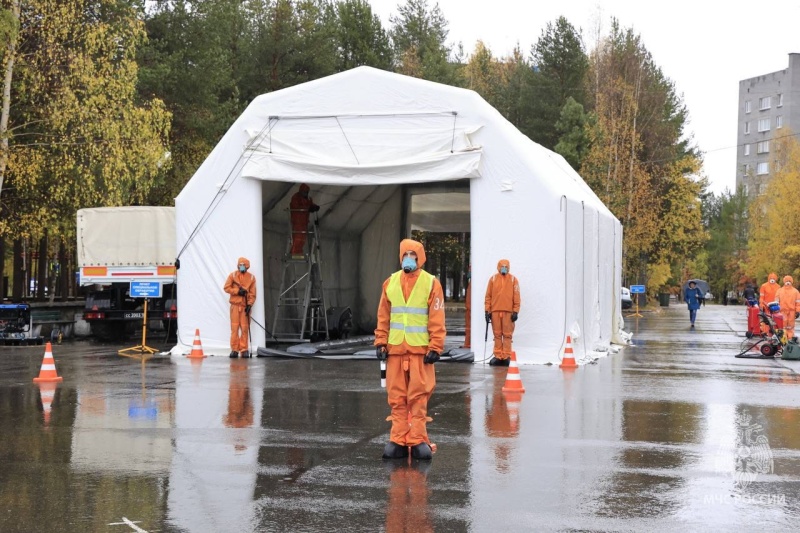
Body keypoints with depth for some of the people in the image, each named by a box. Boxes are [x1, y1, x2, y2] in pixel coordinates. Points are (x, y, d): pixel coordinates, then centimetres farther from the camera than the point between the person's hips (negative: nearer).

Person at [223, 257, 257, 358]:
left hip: (245, 306, 0)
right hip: (235, 305, 0)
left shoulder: (251, 278, 5)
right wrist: (237, 291, -10)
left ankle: (244, 350, 4)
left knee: (245, 328, -2)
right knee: (234, 328, -1)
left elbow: (252, 294, 3)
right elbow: (226, 288, 2)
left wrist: (249, 304, -8)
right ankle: (234, 349, 4)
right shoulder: (232, 275, 5)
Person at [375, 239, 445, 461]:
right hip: (395, 349, 3)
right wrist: (381, 342, 7)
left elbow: (437, 319, -1)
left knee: (418, 396, -4)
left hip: (420, 349, -3)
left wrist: (435, 347, -7)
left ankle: (418, 440, 1)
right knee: (397, 397, 3)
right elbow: (383, 316, 13)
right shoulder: (390, 283, 11)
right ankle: (398, 440, 8)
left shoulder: (431, 283, 2)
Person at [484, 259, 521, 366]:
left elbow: (516, 296, 3)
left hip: (508, 312, -1)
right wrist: (487, 310, 2)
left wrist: (515, 311, -3)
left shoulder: (513, 279, 5)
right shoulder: (493, 279, 7)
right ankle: (498, 356, 9)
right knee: (497, 335, 5)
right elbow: (488, 296, 7)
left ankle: (506, 357, 3)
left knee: (507, 335, -1)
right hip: (495, 311, 1)